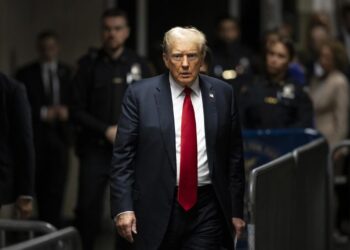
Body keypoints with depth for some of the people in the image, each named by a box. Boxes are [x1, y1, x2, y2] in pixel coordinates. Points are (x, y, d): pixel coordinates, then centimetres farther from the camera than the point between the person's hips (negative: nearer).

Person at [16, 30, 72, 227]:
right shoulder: (26, 74, 3)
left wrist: (66, 111, -14)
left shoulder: (68, 73, 8)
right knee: (41, 188, 6)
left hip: (59, 136, 0)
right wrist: (43, 113, -14)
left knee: (56, 188, -8)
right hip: (36, 137, 0)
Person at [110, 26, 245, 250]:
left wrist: (236, 210, 7)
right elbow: (123, 156, -3)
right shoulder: (140, 94, -1)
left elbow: (234, 156, 8)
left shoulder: (222, 94, 5)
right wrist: (123, 207, -11)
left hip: (207, 209, 1)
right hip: (156, 209, -1)